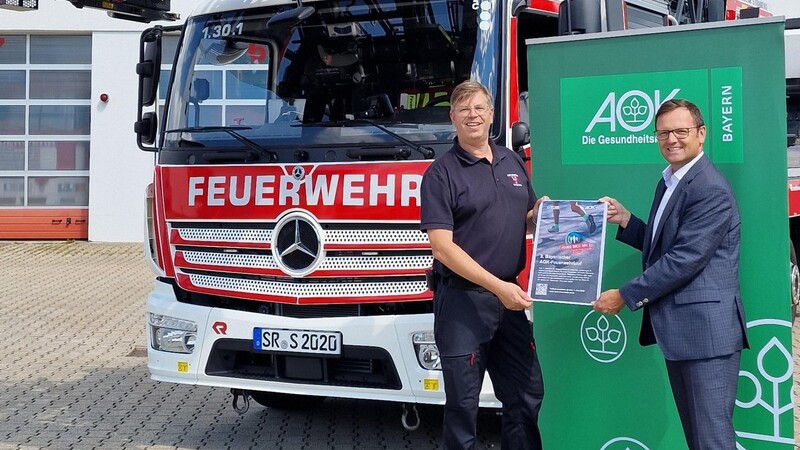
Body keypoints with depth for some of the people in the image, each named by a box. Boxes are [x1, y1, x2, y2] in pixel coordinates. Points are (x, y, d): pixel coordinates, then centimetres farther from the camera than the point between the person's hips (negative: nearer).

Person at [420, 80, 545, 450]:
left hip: (509, 299, 6)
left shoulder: (512, 162, 11)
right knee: (463, 402, 4)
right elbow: (442, 247, -15)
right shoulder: (441, 173, -8)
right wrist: (497, 286, -22)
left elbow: (529, 220, 22)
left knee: (527, 394, 14)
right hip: (462, 301, -6)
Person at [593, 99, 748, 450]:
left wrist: (625, 295, -16)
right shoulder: (669, 182, 15)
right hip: (678, 328, 10)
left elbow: (684, 259, -21)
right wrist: (625, 220, 6)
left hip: (706, 329, -10)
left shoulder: (710, 190, -16)